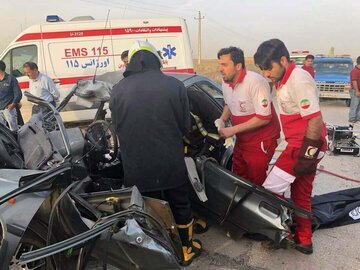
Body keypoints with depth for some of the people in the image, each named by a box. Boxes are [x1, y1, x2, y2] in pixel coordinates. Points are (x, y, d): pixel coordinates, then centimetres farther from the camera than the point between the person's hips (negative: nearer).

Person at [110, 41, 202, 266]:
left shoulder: (118, 91, -5)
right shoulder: (175, 85, -8)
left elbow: (117, 128, 3)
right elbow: (185, 126, -2)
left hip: (136, 168, 1)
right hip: (172, 164, -1)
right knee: (180, 206, 21)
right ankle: (186, 249, 39)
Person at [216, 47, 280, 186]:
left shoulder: (255, 82, -24)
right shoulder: (226, 82, 1)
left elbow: (264, 118, -25)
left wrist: (232, 130, -25)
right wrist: (222, 120, -1)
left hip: (261, 141, -7)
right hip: (241, 140, 8)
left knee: (256, 183, -3)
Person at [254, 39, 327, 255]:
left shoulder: (299, 81, -19)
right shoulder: (284, 80, 11)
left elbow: (315, 120, -23)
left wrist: (306, 155, -21)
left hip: (304, 147, -10)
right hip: (298, 144, 10)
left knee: (271, 189, -4)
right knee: (301, 195, 17)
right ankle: (303, 240, 29)